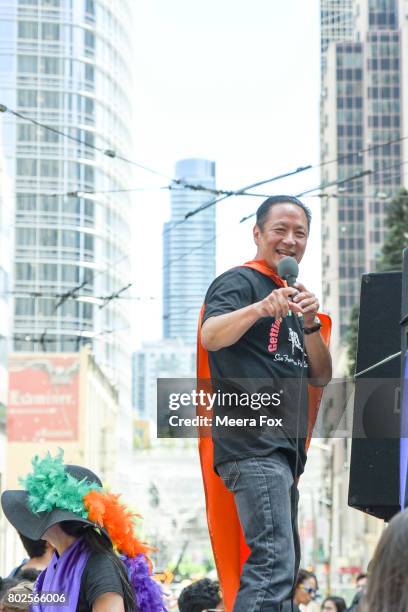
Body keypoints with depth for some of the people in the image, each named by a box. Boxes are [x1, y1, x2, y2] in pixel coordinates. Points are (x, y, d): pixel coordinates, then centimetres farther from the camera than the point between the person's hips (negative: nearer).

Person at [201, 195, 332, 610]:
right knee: (274, 564, -21)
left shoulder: (291, 299, 24)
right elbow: (211, 336, -24)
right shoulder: (240, 282, -3)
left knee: (284, 569, 14)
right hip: (252, 442, -10)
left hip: (284, 450, 10)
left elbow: (321, 377, 17)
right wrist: (260, 308, -42)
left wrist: (310, 324, -1)